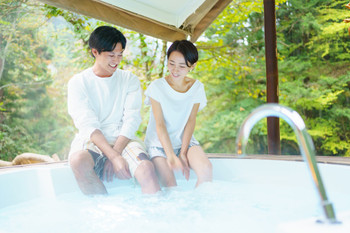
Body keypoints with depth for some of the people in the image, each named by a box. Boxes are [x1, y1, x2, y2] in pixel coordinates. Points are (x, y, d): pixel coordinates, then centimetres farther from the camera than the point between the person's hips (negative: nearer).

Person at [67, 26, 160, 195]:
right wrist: (114, 157, -22)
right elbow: (88, 124, -9)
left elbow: (132, 120, 0)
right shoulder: (78, 82, 4)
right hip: (90, 140, -1)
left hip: (123, 139, 1)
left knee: (147, 168, -30)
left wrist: (115, 152, -16)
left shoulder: (130, 80, 12)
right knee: (78, 160, -35)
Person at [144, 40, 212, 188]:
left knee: (206, 169, -24)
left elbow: (191, 121, -4)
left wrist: (183, 153, -14)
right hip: (159, 143, -2)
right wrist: (170, 155, -24)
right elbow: (159, 125, -13)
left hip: (185, 141, 2)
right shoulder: (157, 87, -8)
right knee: (170, 184, -23)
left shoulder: (197, 87, 1)